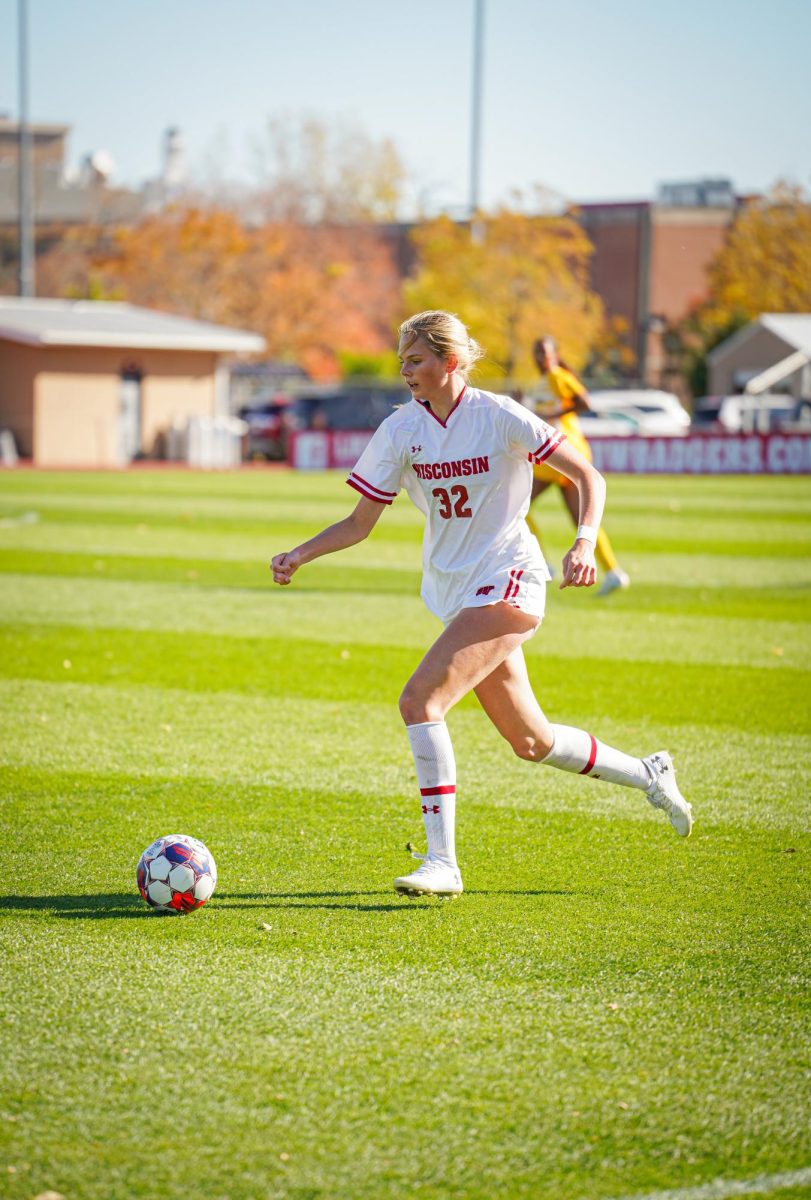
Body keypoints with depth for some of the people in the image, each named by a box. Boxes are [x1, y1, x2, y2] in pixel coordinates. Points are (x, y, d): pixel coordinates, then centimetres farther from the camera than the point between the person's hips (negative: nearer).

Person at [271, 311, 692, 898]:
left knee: (419, 700, -23)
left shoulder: (498, 416, -12)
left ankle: (442, 861, -19)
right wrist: (300, 554, -10)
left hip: (508, 584, -6)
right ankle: (647, 773, 38)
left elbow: (588, 477, -7)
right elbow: (359, 523, 6)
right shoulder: (401, 430, 2)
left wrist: (584, 543, -22)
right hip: (456, 590, 7)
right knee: (530, 742, 14)